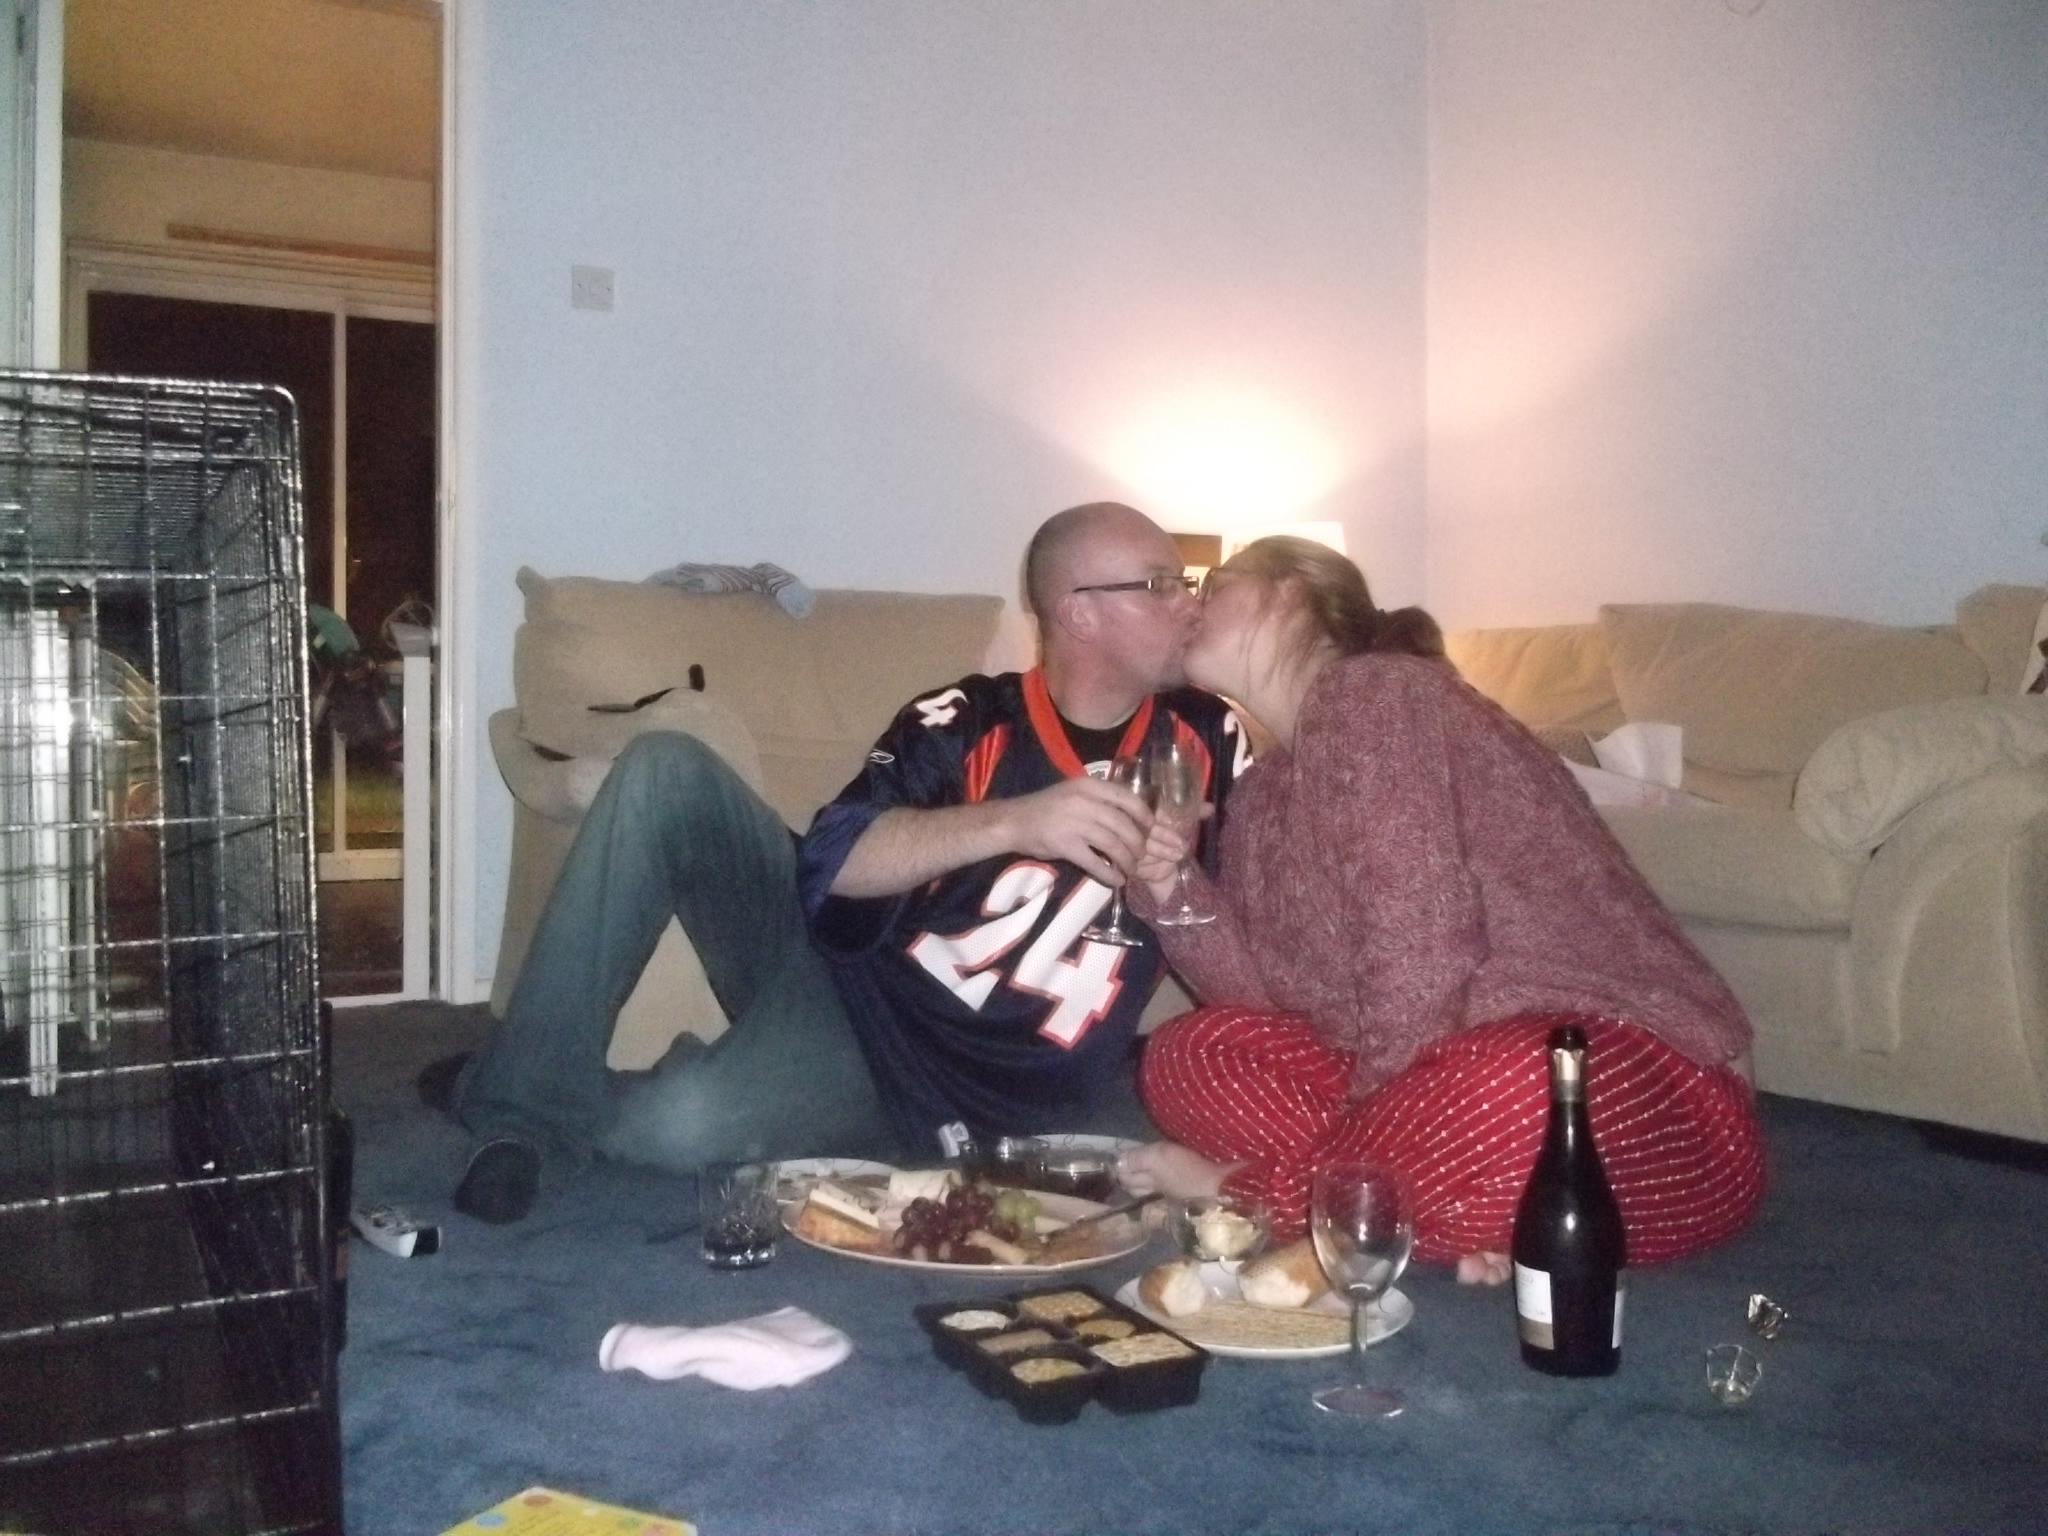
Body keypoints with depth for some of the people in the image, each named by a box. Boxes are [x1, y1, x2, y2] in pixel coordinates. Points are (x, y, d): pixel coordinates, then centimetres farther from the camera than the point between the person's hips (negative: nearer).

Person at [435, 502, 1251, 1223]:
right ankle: (524, 1092, -16)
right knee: (667, 769, -20)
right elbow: (833, 861, -20)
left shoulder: (1203, 740, 0)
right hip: (833, 967, 1)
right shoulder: (966, 720, -6)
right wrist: (1014, 820, -33)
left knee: (680, 1124, -30)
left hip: (930, 1079, -1)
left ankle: (532, 1106, 5)